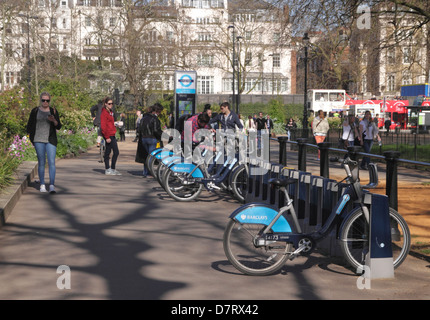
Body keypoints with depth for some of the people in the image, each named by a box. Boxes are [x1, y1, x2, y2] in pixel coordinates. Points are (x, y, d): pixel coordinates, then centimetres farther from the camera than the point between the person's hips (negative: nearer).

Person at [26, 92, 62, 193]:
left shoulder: (53, 111, 7)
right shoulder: (35, 111, 6)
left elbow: (58, 127, 3)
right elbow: (29, 125, 12)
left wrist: (54, 121, -17)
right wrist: (31, 137, 3)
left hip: (51, 140, 0)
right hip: (38, 140, 0)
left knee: (52, 162, -10)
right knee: (41, 162, 3)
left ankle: (52, 185, -14)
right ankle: (42, 185, 12)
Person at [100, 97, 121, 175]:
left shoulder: (110, 112, 17)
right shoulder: (104, 113, -12)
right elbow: (103, 126, -17)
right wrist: (107, 137, -20)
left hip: (111, 135, 10)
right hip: (109, 135, -10)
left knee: (107, 152, 11)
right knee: (116, 152, -10)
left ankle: (107, 170, 15)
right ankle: (112, 169, -5)